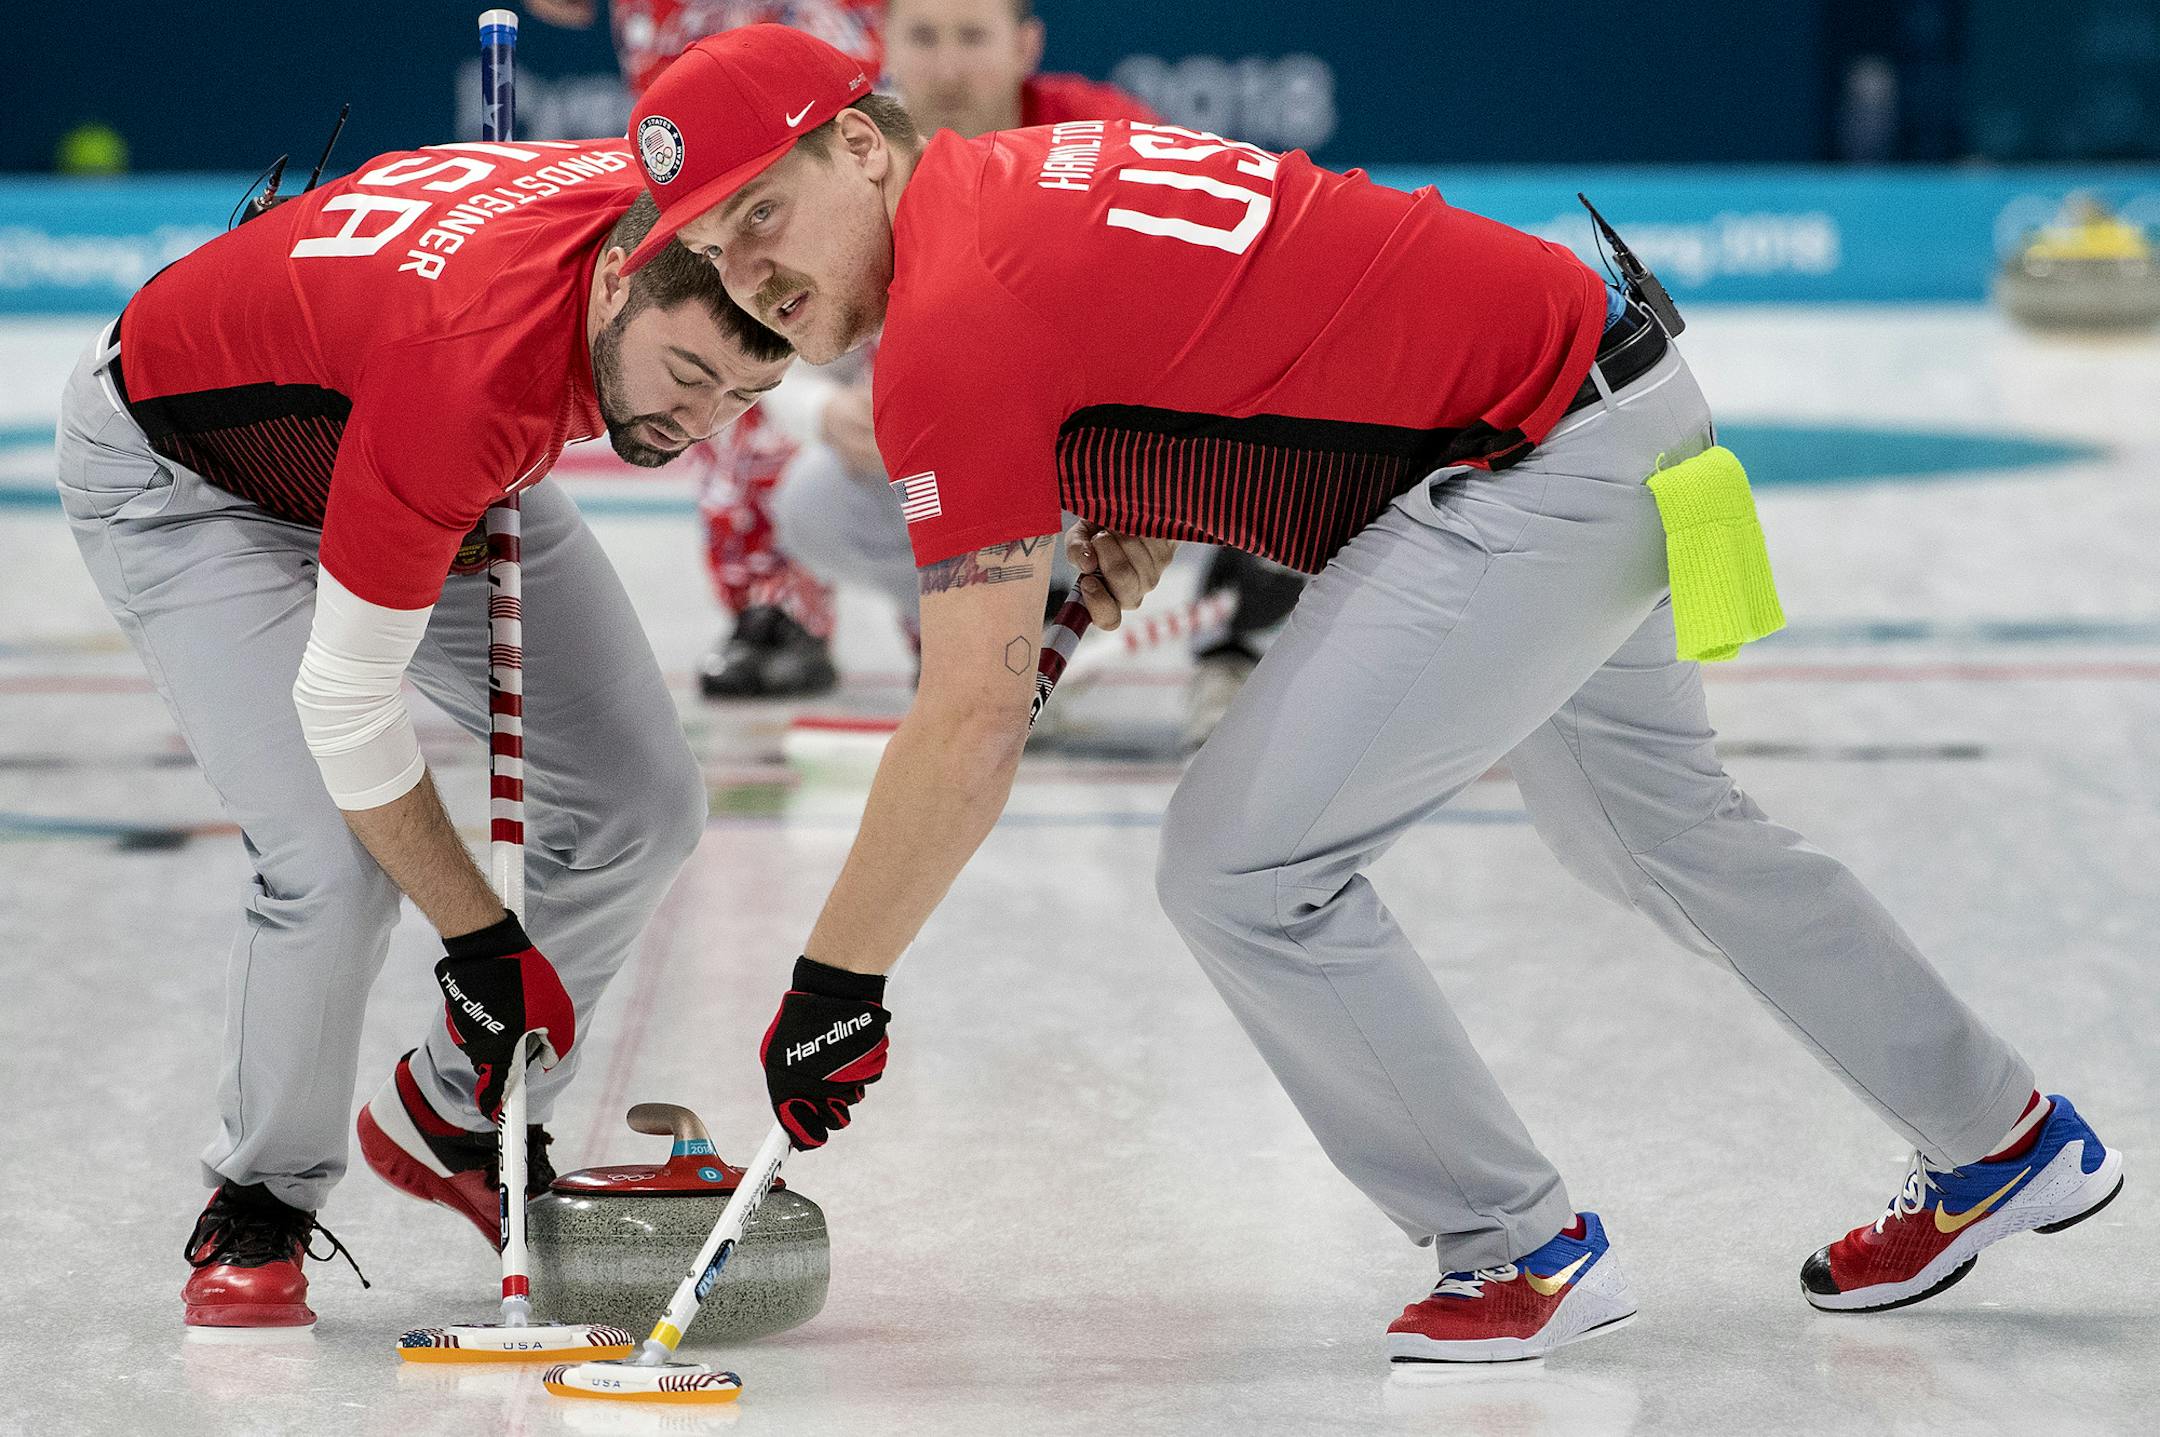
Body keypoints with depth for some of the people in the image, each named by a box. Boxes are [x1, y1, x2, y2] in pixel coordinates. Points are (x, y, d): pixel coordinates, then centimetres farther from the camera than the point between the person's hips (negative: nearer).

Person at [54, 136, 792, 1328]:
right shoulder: (469, 368, -44)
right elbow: (341, 699, -35)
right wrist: (477, 941, -29)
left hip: (416, 455, 7)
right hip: (176, 470, -7)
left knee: (640, 803, -1)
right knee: (335, 860, -23)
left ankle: (453, 1125, 19)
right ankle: (259, 1202, 2)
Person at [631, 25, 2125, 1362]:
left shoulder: (956, 321, -18)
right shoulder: (1035, 172, 9)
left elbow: (972, 723, -18)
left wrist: (835, 988, -11)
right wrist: (1114, 524, 18)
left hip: (1543, 470, -10)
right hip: (1638, 416, 10)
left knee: (1244, 858, -8)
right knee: (1650, 822, 30)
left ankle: (1520, 1248, 5)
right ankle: (2009, 1142, 46)